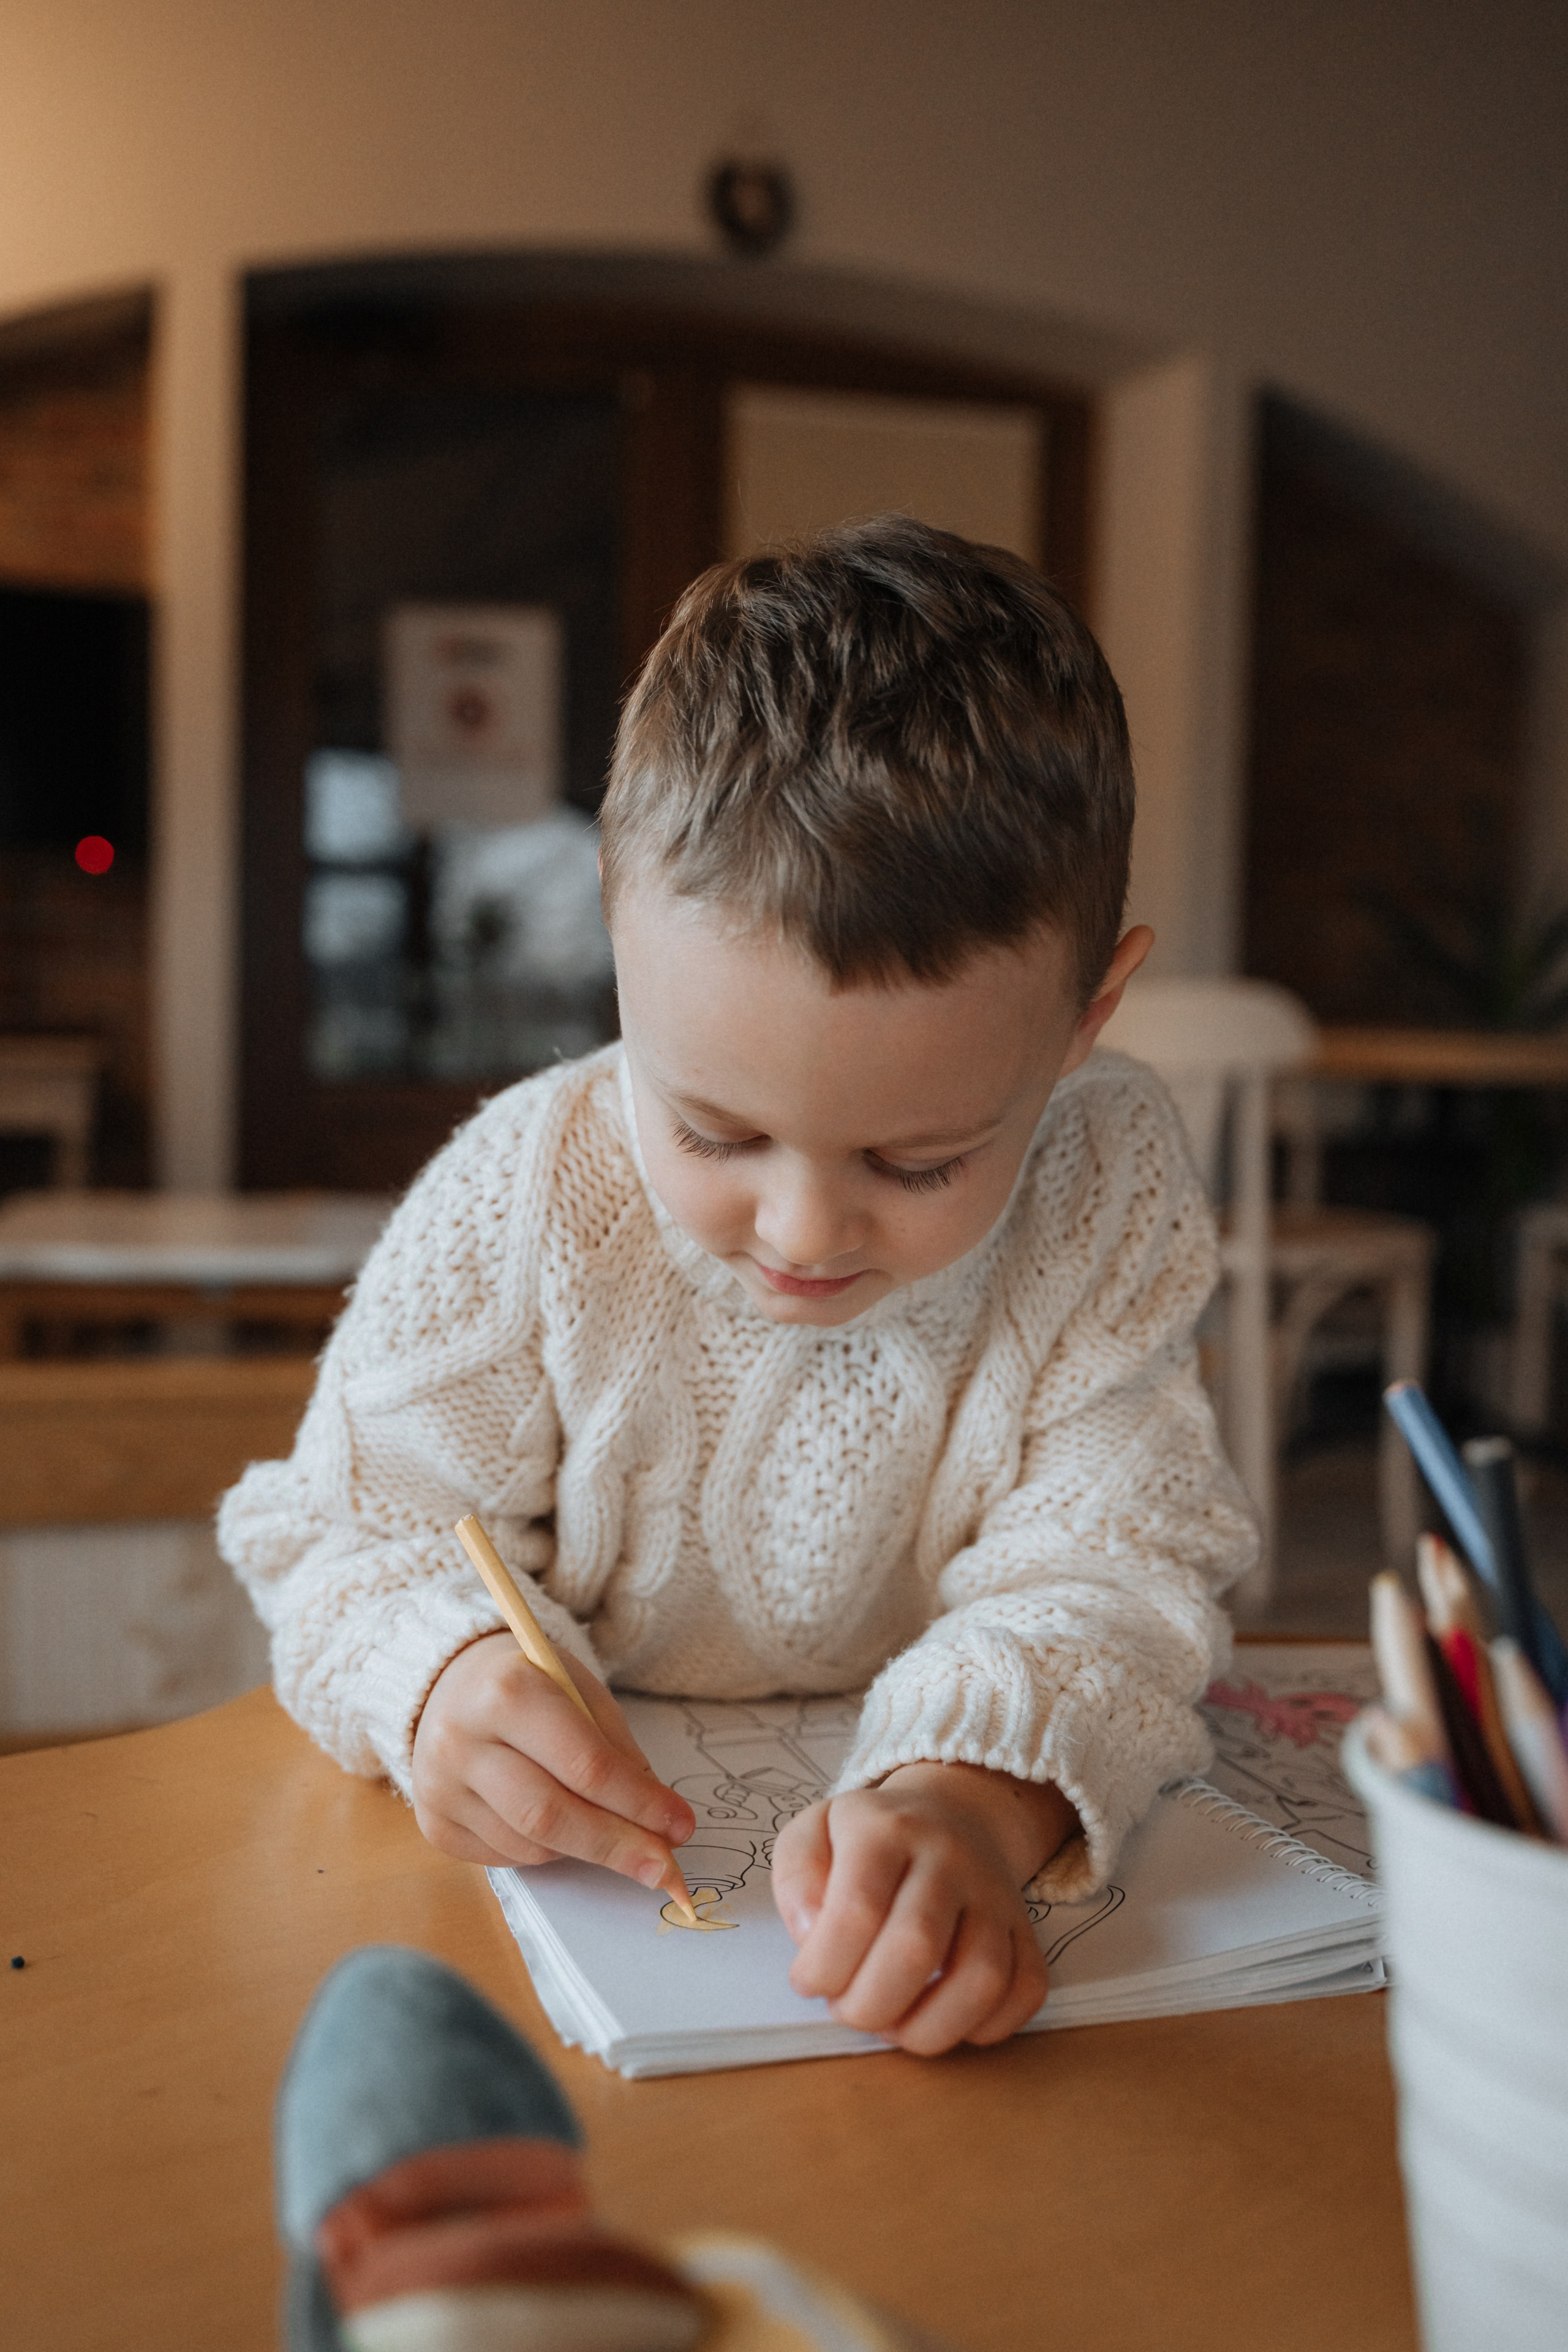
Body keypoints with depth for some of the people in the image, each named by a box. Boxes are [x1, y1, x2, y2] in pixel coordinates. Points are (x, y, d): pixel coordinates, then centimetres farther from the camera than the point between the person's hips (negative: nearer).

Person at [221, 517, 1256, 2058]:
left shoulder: (1112, 1194, -12)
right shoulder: (522, 1196, -14)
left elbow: (1108, 1558, -16)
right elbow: (363, 1521, -6)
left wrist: (975, 1788, -35)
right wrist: (445, 1672, -29)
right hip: (568, 1859, 1)